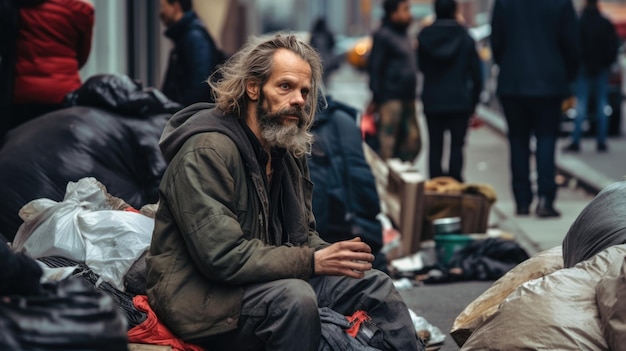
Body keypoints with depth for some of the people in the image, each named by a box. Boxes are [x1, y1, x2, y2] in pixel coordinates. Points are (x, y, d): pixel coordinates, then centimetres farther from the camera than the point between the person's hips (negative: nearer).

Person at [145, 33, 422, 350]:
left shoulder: (289, 150, 9)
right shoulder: (207, 151, -19)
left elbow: (303, 234, 16)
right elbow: (222, 256, -27)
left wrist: (332, 257, -8)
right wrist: (313, 262, -25)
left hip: (270, 279, 9)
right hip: (204, 296, -9)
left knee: (374, 284, 1)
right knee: (294, 298, -34)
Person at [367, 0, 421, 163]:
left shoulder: (404, 36, 18)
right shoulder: (383, 35, -9)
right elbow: (375, 68, -14)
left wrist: (412, 95, 19)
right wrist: (376, 98, -16)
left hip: (407, 99, 9)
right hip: (391, 99, -9)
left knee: (412, 142, 10)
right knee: (388, 143, -6)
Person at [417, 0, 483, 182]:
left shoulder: (424, 37, -2)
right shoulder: (465, 38, -4)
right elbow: (476, 74, 0)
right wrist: (473, 103, 8)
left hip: (432, 101, 1)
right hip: (460, 101, -1)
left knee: (435, 146, 8)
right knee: (457, 145, 5)